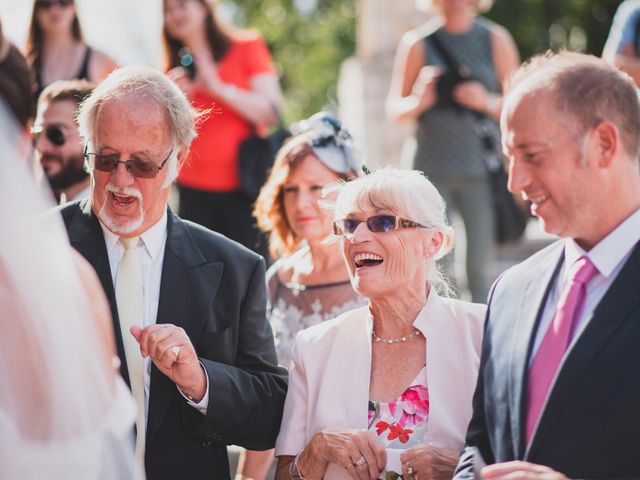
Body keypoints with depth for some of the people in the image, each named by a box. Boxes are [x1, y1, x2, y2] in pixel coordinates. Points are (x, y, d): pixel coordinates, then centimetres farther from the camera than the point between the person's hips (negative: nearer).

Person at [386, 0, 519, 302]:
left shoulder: (495, 40, 7)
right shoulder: (418, 43, 7)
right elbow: (395, 110, 9)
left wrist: (488, 102, -12)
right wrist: (421, 100, -12)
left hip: (479, 166, 0)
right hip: (431, 167, 1)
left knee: (481, 267, -5)